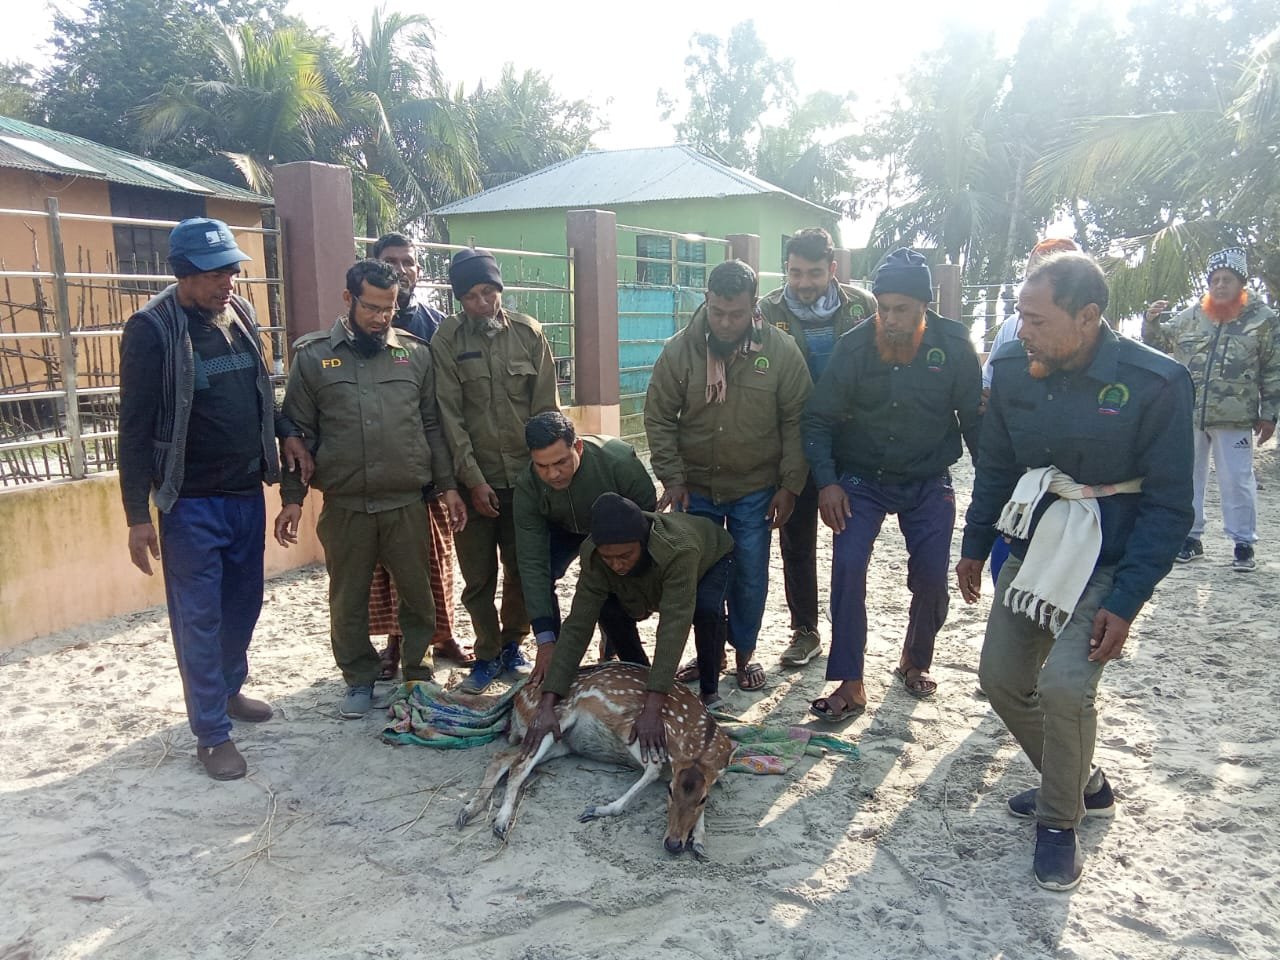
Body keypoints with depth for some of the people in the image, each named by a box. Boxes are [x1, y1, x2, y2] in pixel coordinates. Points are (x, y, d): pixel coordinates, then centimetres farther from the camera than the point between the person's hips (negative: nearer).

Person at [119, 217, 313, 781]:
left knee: (244, 603, 17)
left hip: (247, 493, 6)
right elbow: (137, 428, -12)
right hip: (191, 502, -6)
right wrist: (138, 515, -13)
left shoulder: (241, 314, 5)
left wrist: (287, 434, 2)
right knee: (199, 618, 2)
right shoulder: (152, 329, -14)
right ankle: (212, 731, 13)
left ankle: (229, 689, 38)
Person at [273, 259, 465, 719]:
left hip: (407, 502, 1)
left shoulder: (415, 352, 5)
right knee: (348, 601, 10)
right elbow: (299, 433, 2)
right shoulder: (313, 355, 1)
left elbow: (432, 425, 9)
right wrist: (292, 497, -1)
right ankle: (359, 680, 28)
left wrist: (448, 485, 5)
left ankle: (419, 672, 30)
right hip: (344, 506, -1)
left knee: (417, 594, 10)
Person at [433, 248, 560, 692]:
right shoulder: (446, 340, -4)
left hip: (525, 475, 2)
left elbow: (546, 408, 2)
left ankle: (512, 644, 30)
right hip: (475, 479, -1)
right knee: (478, 577, 6)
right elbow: (450, 416, -7)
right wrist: (474, 480, -11)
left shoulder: (528, 333, 1)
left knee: (523, 570, 10)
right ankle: (487, 654, 22)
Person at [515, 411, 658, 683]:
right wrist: (545, 640, -39)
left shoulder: (618, 460, -42)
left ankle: (636, 668, 10)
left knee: (610, 600, -19)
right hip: (564, 529, 2)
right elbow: (532, 563, -34)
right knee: (536, 579, -23)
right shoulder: (527, 486, -34)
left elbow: (648, 514, -25)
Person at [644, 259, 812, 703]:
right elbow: (658, 417, -4)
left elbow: (797, 422, -5)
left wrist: (789, 485, -7)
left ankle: (744, 652, 29)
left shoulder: (781, 351, -11)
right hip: (694, 489, 1)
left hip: (755, 491, -1)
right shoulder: (679, 350, -10)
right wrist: (672, 479, -8)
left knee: (750, 579, 8)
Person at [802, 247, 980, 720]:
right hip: (862, 480, -1)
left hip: (929, 483, 1)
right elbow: (818, 419, -9)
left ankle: (915, 662, 30)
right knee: (848, 567, -15)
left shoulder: (954, 347, -13)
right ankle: (850, 684, -6)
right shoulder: (853, 347, -16)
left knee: (931, 576, 2)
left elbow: (974, 419, -2)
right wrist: (827, 482, -18)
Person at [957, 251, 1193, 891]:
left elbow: (1168, 506, -15)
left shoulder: (1156, 383, -19)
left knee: (1065, 683, -20)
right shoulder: (1013, 369, -5)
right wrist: (974, 546, 11)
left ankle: (1060, 822, 6)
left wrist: (1125, 603, -18)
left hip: (1107, 562, -5)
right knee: (1002, 677, 7)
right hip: (1033, 549, 6)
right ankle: (1082, 784, 32)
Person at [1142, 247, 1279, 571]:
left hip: (1234, 419, -3)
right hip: (1187, 415, 3)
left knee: (1237, 481, 2)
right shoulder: (1191, 316, 8)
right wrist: (1151, 322, -3)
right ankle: (1191, 538, 22)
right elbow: (1159, 343, 19)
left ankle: (1243, 544, 14)